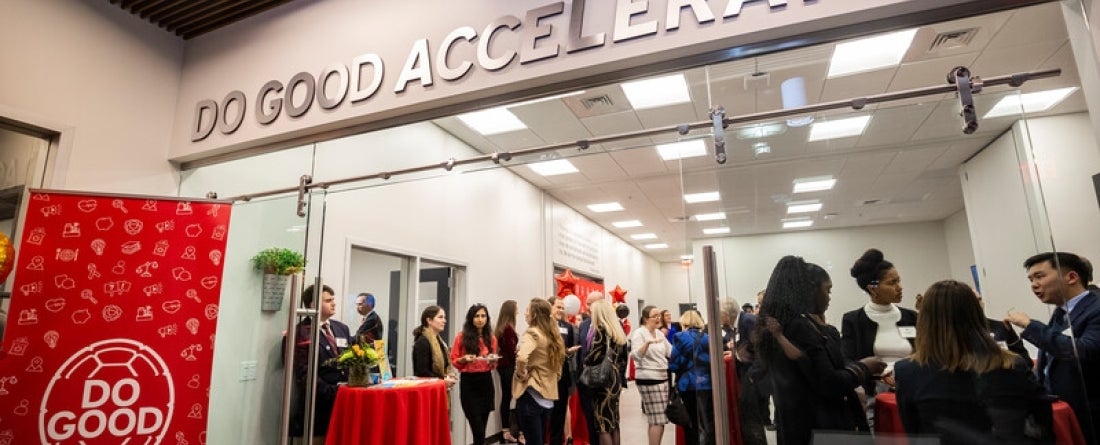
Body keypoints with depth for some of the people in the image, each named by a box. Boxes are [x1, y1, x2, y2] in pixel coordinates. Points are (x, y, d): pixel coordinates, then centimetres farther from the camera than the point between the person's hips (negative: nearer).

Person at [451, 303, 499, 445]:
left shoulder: (491, 339, 7)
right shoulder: (461, 337, -4)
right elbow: (454, 360, 2)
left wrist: (493, 361, -6)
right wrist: (464, 359, -18)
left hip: (486, 381, 4)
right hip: (468, 382, -4)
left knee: (481, 428, 9)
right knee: (478, 430, -9)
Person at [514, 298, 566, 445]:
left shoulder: (531, 333, -15)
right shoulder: (552, 334, 9)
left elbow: (522, 358, -32)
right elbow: (559, 361, 19)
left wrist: (521, 375, -16)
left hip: (530, 394, -8)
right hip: (547, 394, 8)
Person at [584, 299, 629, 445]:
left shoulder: (600, 329, -12)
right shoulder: (618, 330, 11)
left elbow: (595, 355, -19)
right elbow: (624, 357, 14)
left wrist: (585, 362, 0)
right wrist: (619, 374, 18)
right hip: (615, 378, 8)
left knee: (603, 424, -2)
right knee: (613, 422, 14)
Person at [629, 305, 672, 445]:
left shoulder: (659, 333, 12)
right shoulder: (639, 333, -10)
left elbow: (671, 351, 17)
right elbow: (635, 355, -23)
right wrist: (648, 343, -37)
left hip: (662, 377, 8)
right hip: (648, 379, -8)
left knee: (659, 418, 13)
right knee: (657, 419, -8)